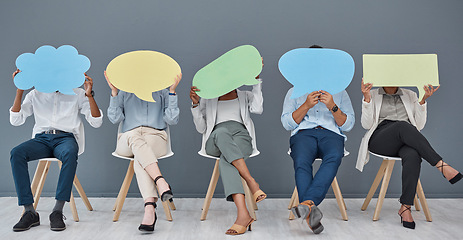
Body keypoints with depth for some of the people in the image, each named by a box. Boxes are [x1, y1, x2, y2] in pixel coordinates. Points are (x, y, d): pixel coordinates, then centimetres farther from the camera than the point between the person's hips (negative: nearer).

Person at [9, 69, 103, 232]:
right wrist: (20, 91, 1)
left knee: (70, 153, -39)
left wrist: (89, 95, -9)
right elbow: (15, 120, 9)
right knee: (16, 153, -30)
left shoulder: (77, 94, 14)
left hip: (66, 138, -2)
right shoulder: (35, 95, 20)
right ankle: (29, 212, -28)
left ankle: (57, 211, -35)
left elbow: (96, 122, 4)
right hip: (42, 138, 2)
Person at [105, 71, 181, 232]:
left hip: (155, 136, 0)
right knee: (136, 139, -39)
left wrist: (172, 91, 4)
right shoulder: (124, 93, 28)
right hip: (127, 139, 0)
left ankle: (150, 208, -54)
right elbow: (115, 119, 12)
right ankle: (161, 182, -56)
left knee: (140, 157, -37)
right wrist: (114, 92, 5)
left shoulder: (162, 93, 26)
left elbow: (171, 120, 9)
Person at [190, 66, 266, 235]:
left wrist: (256, 80, 6)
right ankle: (252, 183, -49)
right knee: (222, 132, -40)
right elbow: (201, 128, 19)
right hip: (215, 141, 0)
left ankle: (243, 215, -51)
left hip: (241, 134, 0)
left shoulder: (245, 96, 29)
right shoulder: (208, 99, 30)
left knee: (225, 160, -38)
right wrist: (195, 104, 6)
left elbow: (257, 109, 4)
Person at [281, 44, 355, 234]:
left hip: (331, 133, 0)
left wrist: (333, 107, -4)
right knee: (301, 162, -37)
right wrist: (306, 106, -5)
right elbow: (287, 123, 10)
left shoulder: (339, 92, 27)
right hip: (303, 133, 0)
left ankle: (307, 202, -51)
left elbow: (348, 125, 14)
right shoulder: (294, 92, 26)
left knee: (334, 157, -38)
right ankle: (311, 212, -48)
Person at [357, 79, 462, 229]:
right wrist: (366, 98, -9)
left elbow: (419, 125, 11)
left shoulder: (410, 95, 21)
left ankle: (405, 207, -34)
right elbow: (367, 124, 2)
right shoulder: (373, 95, 15)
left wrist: (423, 100, 0)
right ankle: (441, 165, -36)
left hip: (407, 140, 2)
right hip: (380, 141, -2)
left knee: (413, 155, -36)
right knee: (402, 126, -36)